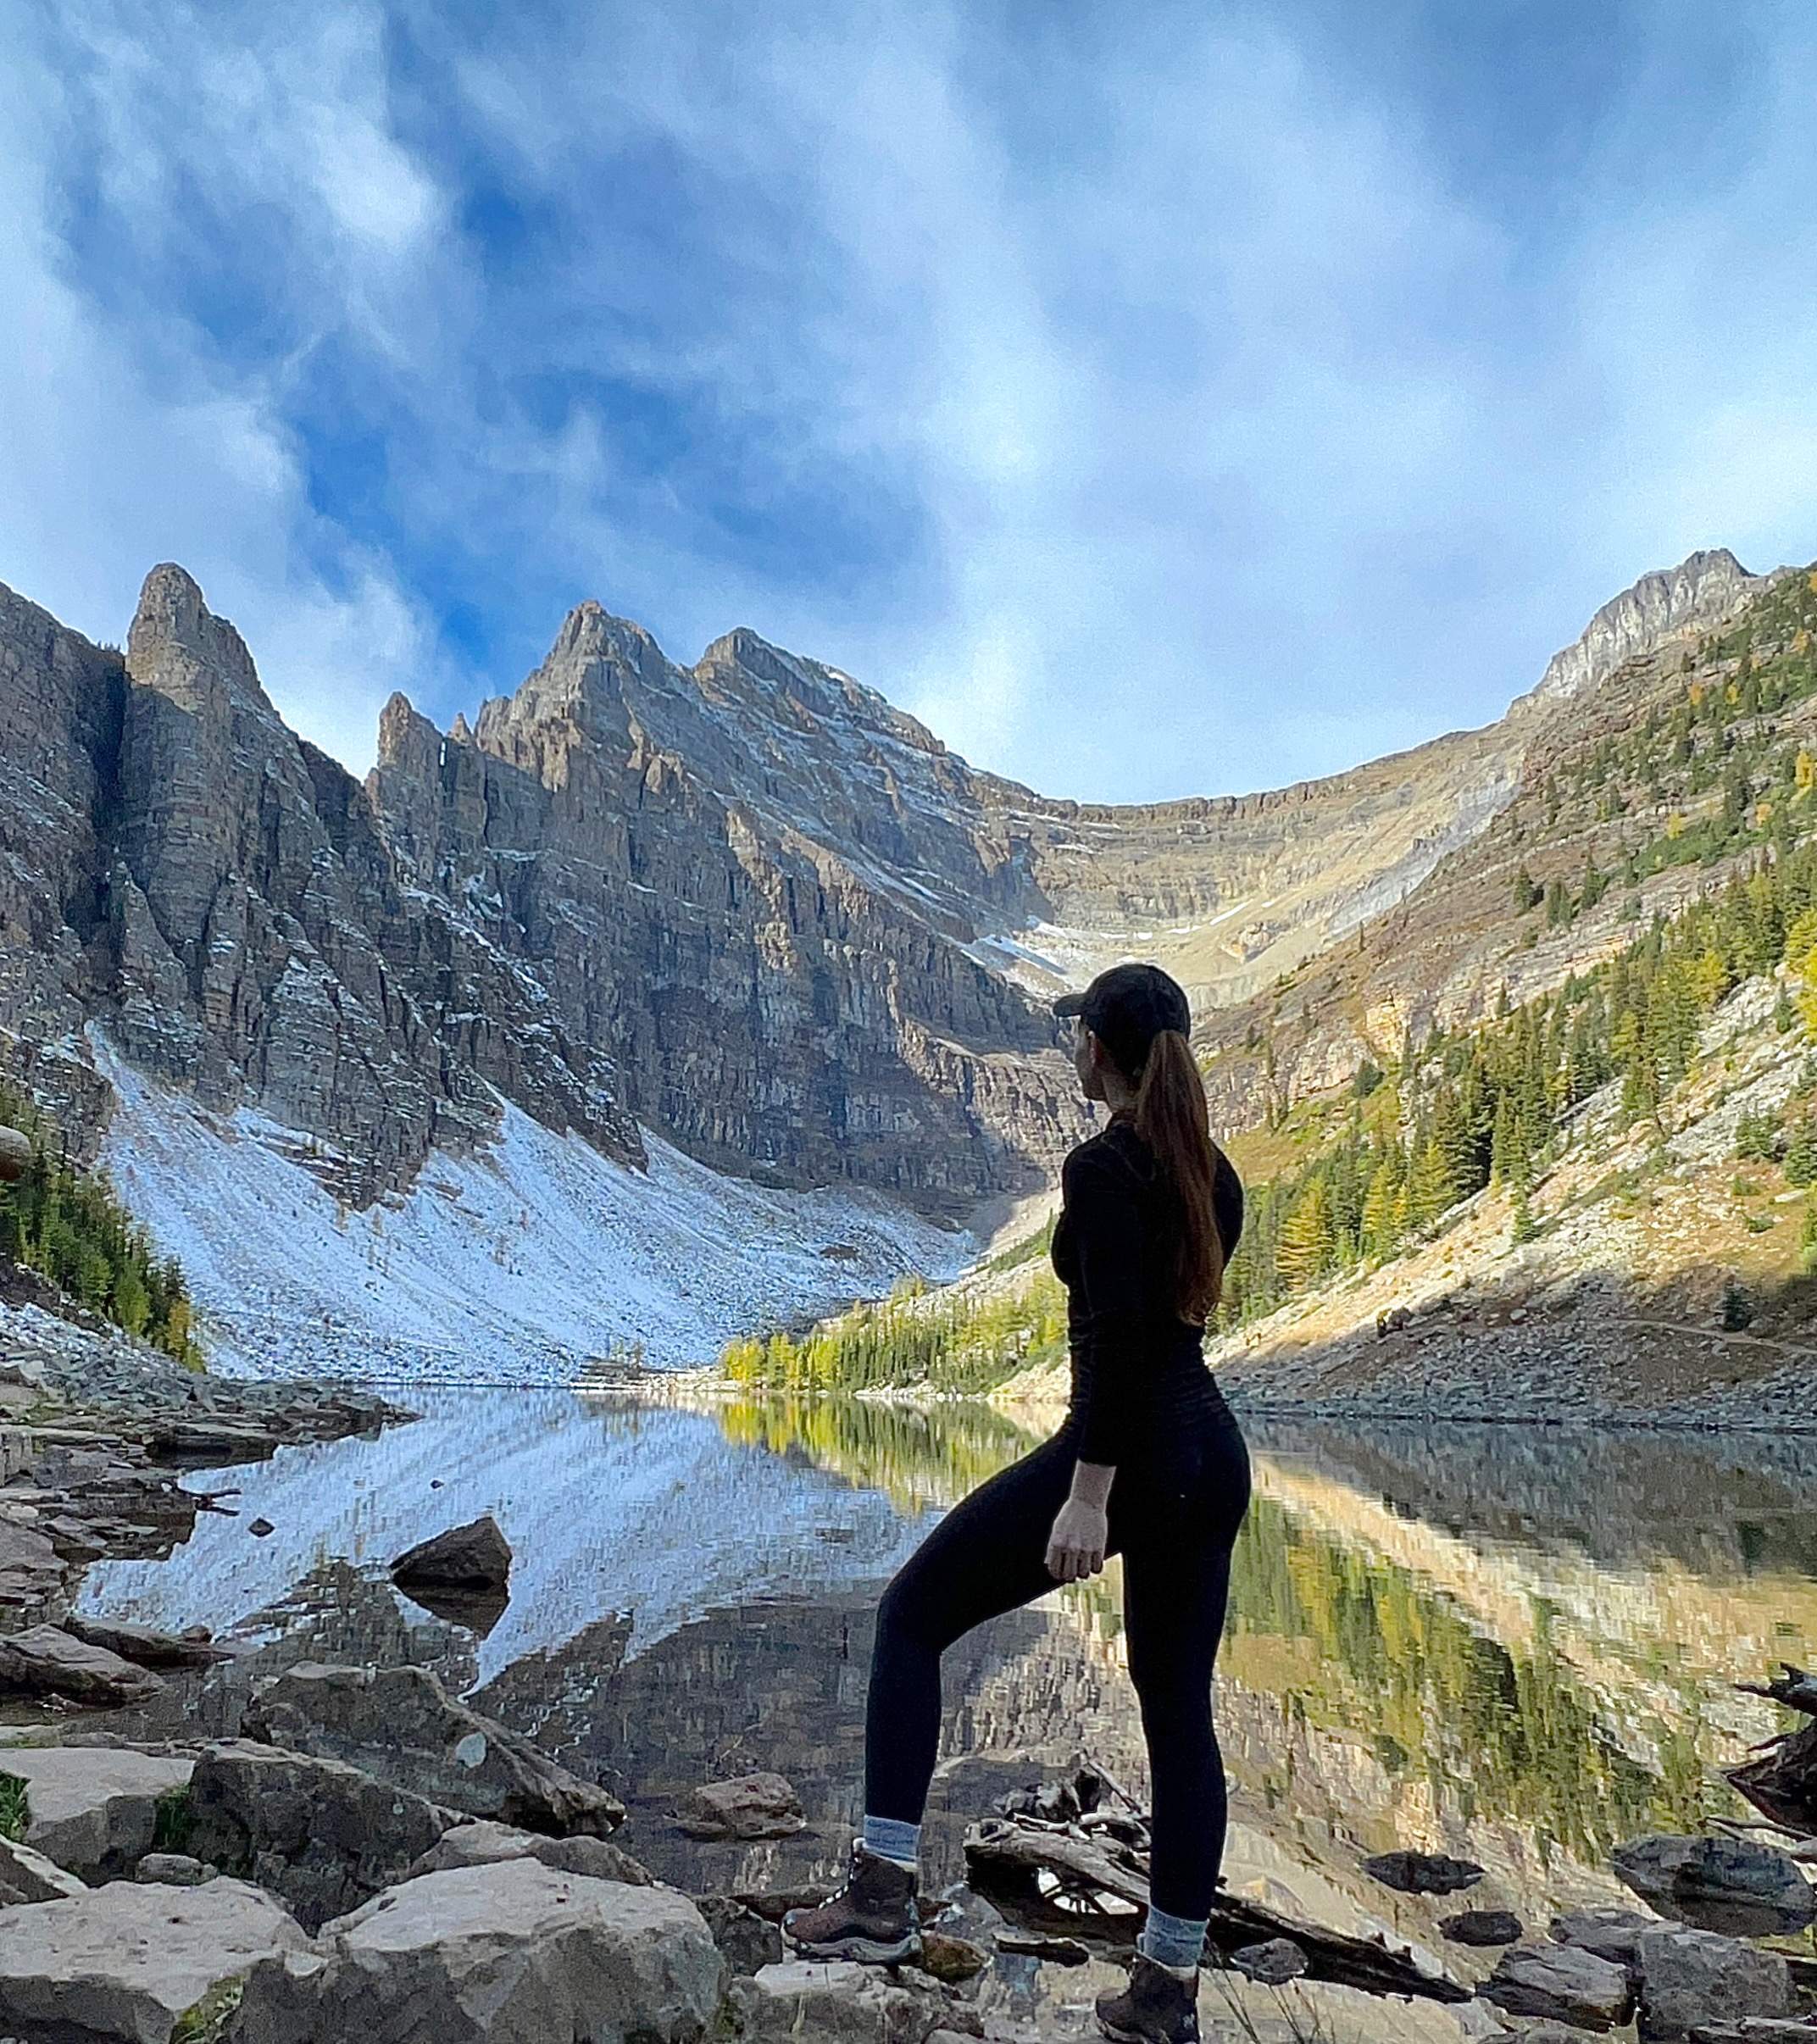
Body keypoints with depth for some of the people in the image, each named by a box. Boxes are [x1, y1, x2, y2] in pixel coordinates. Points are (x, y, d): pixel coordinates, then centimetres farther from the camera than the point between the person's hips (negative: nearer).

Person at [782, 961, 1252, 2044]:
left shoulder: (1102, 1165, -14)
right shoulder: (1213, 1172, 10)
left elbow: (1116, 1339, -22)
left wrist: (1087, 1495, -24)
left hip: (1130, 1450, -8)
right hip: (1218, 1455, 8)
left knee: (915, 1613, 6)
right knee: (1180, 1709, 15)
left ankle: (884, 1894, 6)